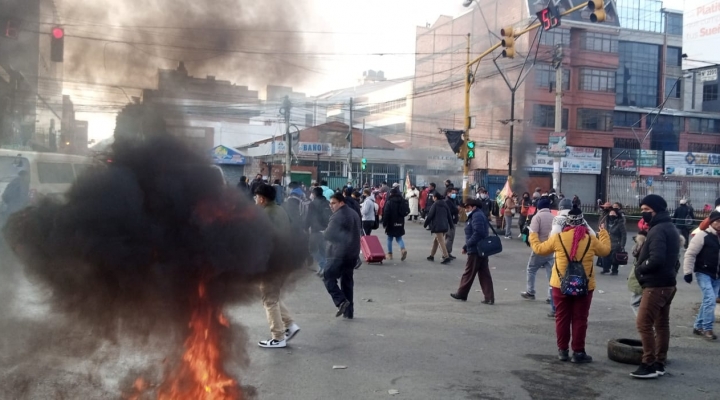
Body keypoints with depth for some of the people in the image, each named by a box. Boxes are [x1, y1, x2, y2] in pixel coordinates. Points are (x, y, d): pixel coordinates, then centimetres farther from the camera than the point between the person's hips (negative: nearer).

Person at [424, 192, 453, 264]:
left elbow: (430, 215, -8)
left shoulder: (435, 205, -9)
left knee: (441, 242, -8)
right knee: (435, 240, 20)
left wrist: (426, 224, 5)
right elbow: (449, 216, 12)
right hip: (445, 226, 7)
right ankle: (432, 256, 27)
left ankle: (447, 257, -16)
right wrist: (451, 225, 17)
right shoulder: (445, 204, 11)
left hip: (437, 226, -7)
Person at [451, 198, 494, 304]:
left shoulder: (477, 216, -14)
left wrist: (468, 245, -17)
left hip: (475, 251, -10)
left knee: (469, 273, 3)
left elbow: (478, 233, -25)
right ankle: (489, 298, 6)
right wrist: (466, 247, 15)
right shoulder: (475, 215, 19)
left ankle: (461, 294, 15)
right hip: (482, 250, 10)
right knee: (484, 274, 7)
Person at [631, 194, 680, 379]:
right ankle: (659, 363, 18)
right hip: (667, 283, 11)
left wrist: (639, 269, -12)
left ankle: (649, 364, -6)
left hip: (656, 285, -11)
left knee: (643, 323, -8)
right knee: (662, 324, 13)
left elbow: (656, 259, -28)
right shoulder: (670, 228, 15)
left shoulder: (658, 230, -18)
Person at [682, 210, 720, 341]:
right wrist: (688, 272, -15)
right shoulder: (703, 235, -12)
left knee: (708, 301, 11)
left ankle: (698, 326, 22)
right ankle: (707, 329, -5)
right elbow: (690, 254, -13)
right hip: (704, 273, -7)